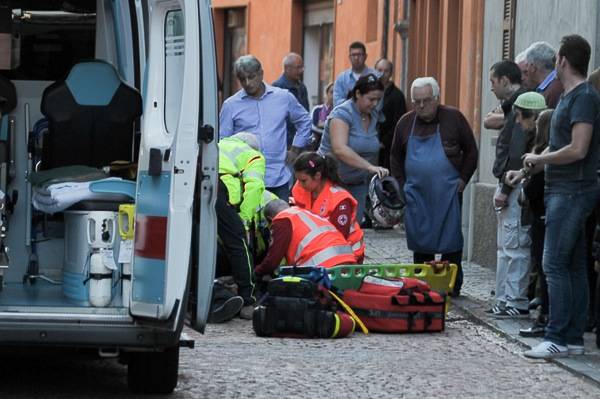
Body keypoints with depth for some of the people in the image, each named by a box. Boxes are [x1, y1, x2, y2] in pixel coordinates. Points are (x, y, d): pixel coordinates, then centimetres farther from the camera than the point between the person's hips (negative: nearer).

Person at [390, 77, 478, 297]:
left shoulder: (453, 118, -2)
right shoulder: (406, 123, 7)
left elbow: (471, 150, 5)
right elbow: (395, 157, 17)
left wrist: (462, 179, -2)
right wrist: (401, 185, 9)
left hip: (447, 193, -3)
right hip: (416, 193, 3)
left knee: (450, 239, -2)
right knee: (419, 239, 6)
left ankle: (452, 285, 5)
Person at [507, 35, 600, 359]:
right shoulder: (568, 97, 16)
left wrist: (539, 159, -11)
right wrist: (527, 171, 20)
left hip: (573, 191, -10)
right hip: (561, 190, 10)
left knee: (555, 264, -10)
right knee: (573, 265, 10)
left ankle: (558, 338, -9)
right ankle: (574, 338, 13)